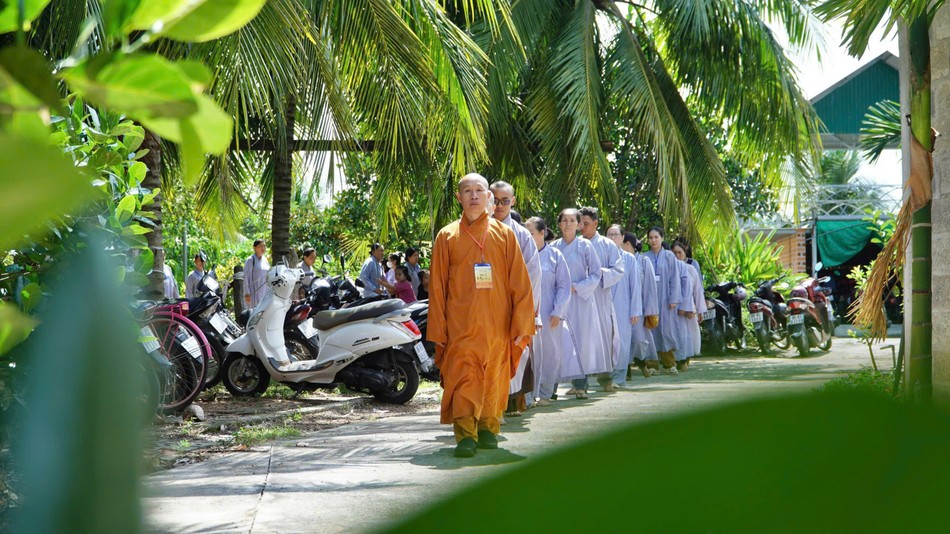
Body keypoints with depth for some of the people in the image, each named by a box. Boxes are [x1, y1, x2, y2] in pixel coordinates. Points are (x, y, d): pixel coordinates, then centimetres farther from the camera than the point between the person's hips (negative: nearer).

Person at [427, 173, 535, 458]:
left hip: (498, 326, 1)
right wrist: (438, 330, 1)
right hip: (461, 325, -1)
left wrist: (521, 325, -2)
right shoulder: (447, 237, 7)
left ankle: (488, 429, 20)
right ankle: (465, 435, -13)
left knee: (494, 379, 7)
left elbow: (520, 283, 5)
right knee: (463, 378, -12)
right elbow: (437, 287, 7)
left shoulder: (504, 234, 8)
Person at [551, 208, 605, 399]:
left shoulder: (585, 245, -1)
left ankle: (581, 384, 2)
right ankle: (577, 383, 3)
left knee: (582, 339, -3)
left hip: (581, 299, -2)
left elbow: (596, 274, -2)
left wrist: (576, 287, -11)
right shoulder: (554, 247, 6)